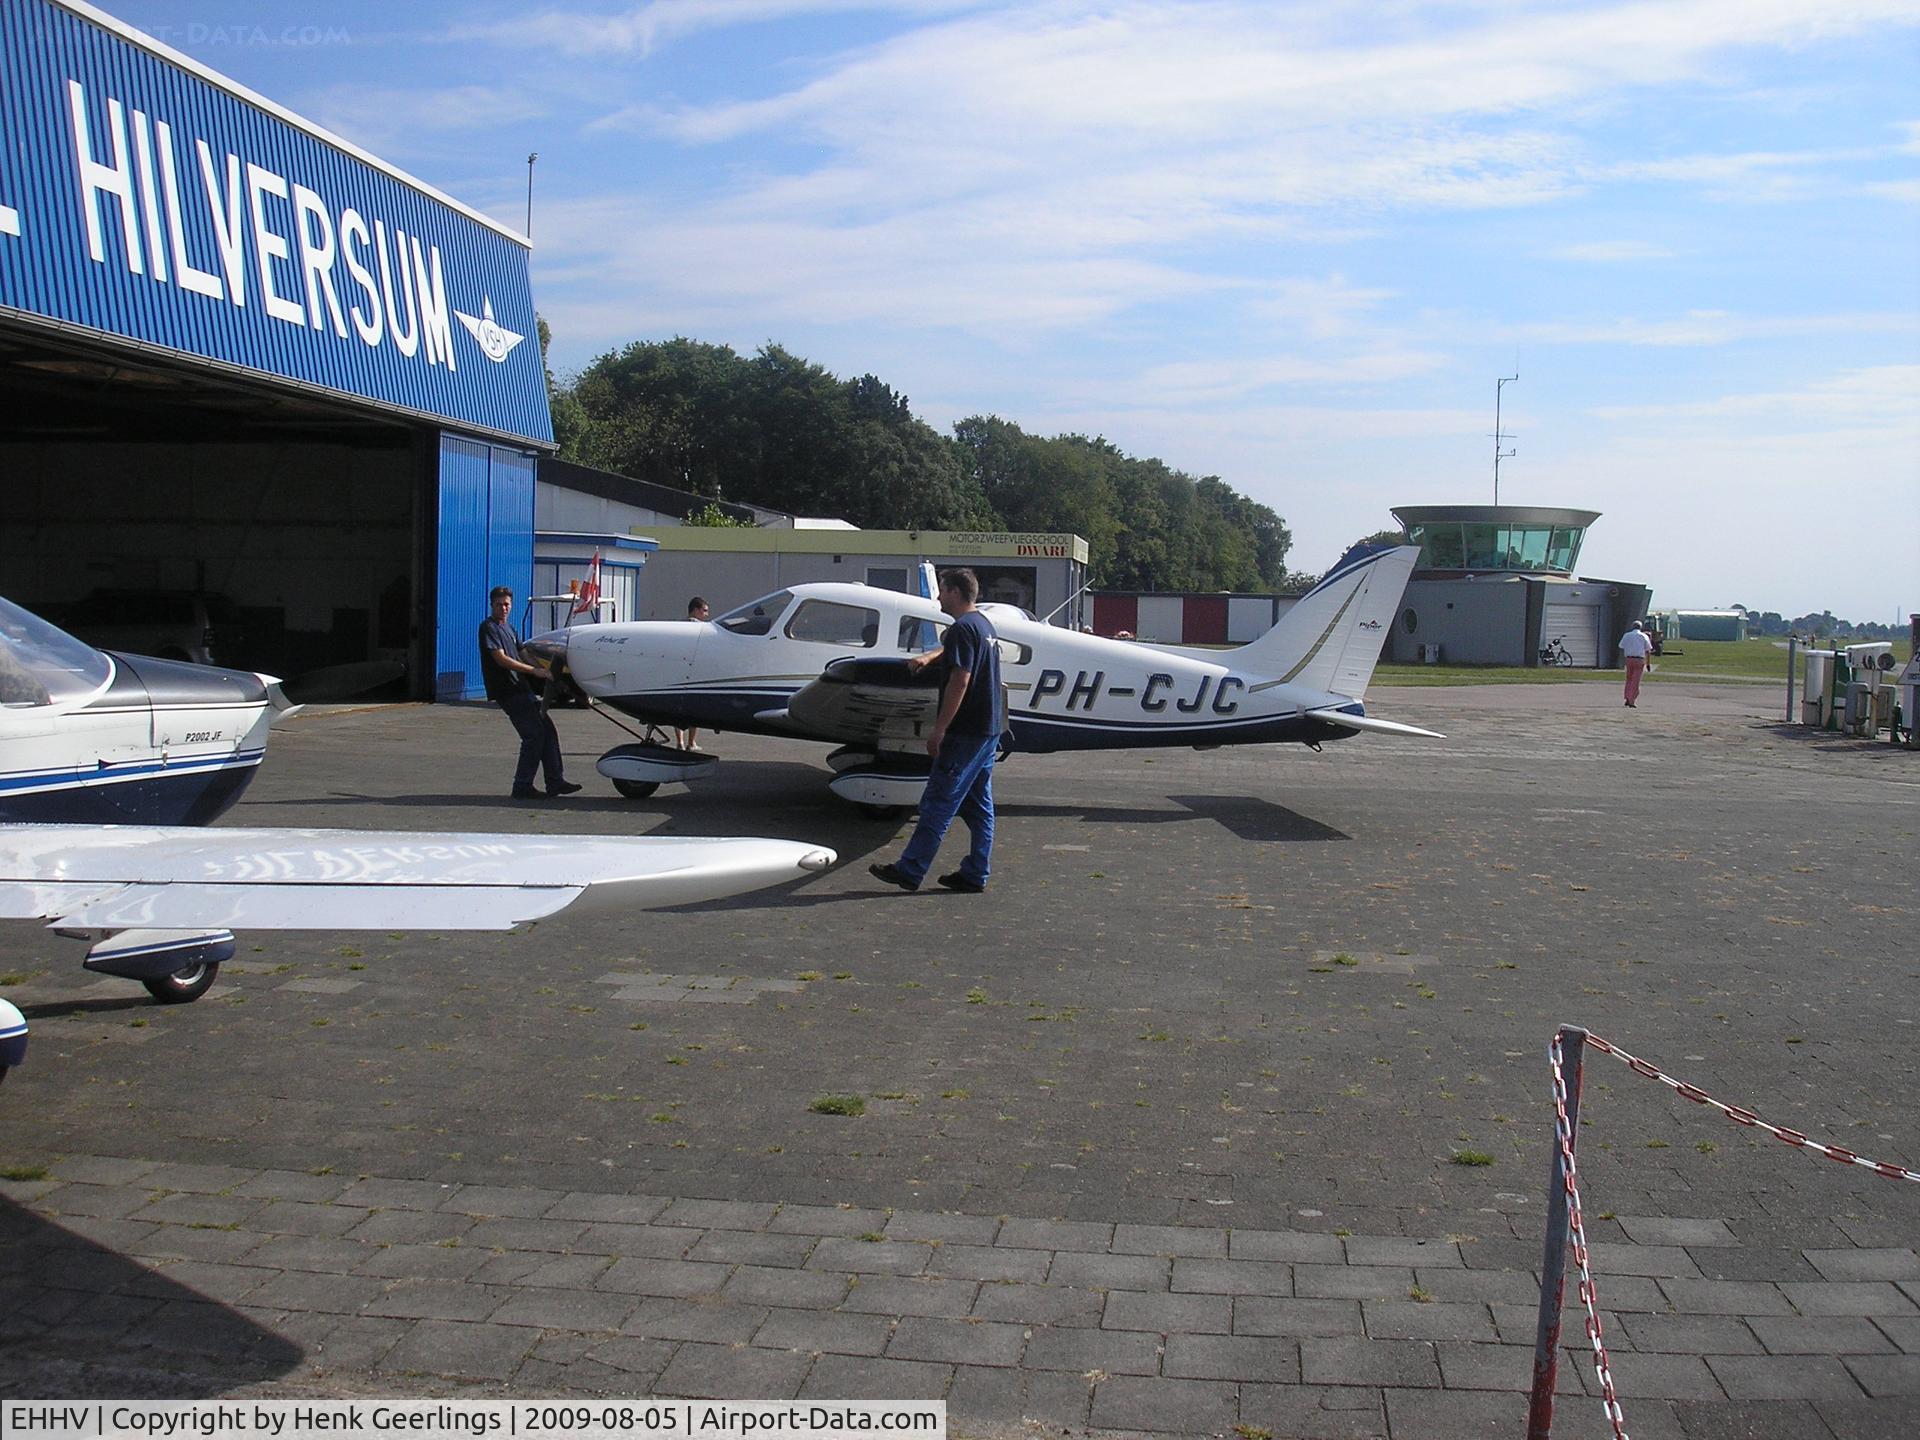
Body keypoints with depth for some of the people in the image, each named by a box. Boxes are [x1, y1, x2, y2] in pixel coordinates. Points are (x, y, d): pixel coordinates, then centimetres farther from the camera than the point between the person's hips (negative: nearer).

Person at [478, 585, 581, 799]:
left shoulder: (508, 628, 21)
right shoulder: (489, 627, -8)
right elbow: (501, 659, -18)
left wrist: (546, 669, 18)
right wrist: (534, 670, -20)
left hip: (521, 688, 9)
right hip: (508, 691, -9)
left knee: (547, 730, 7)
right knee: (534, 736, -11)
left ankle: (556, 781, 8)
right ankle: (522, 787, -6)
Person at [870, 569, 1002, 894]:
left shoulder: (962, 628, -15)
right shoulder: (983, 624, 17)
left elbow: (960, 680, -22)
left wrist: (938, 729, -21)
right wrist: (928, 657, 25)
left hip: (965, 732, -10)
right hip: (989, 728, 10)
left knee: (938, 803, -7)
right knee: (978, 805, 10)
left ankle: (909, 871, -4)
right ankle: (975, 876, 13)